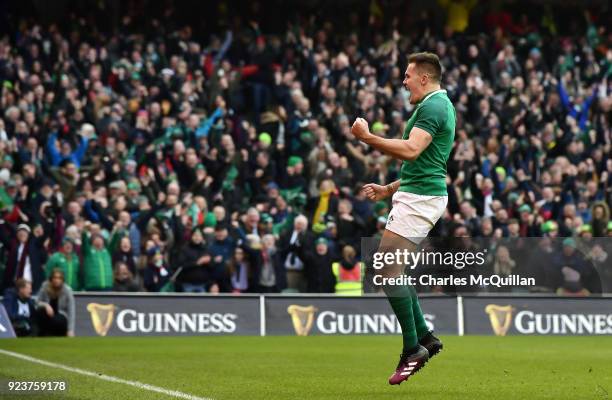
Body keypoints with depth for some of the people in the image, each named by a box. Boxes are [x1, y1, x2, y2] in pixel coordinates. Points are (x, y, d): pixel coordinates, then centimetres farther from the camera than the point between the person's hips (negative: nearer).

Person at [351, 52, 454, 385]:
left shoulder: (432, 106, -13)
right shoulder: (440, 105, 20)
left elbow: (411, 150, -27)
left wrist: (367, 138, -21)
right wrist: (390, 189, 24)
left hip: (419, 197, -11)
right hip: (417, 193, 11)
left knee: (388, 270, -11)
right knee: (391, 266, 14)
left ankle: (413, 347, -8)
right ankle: (423, 336, 14)